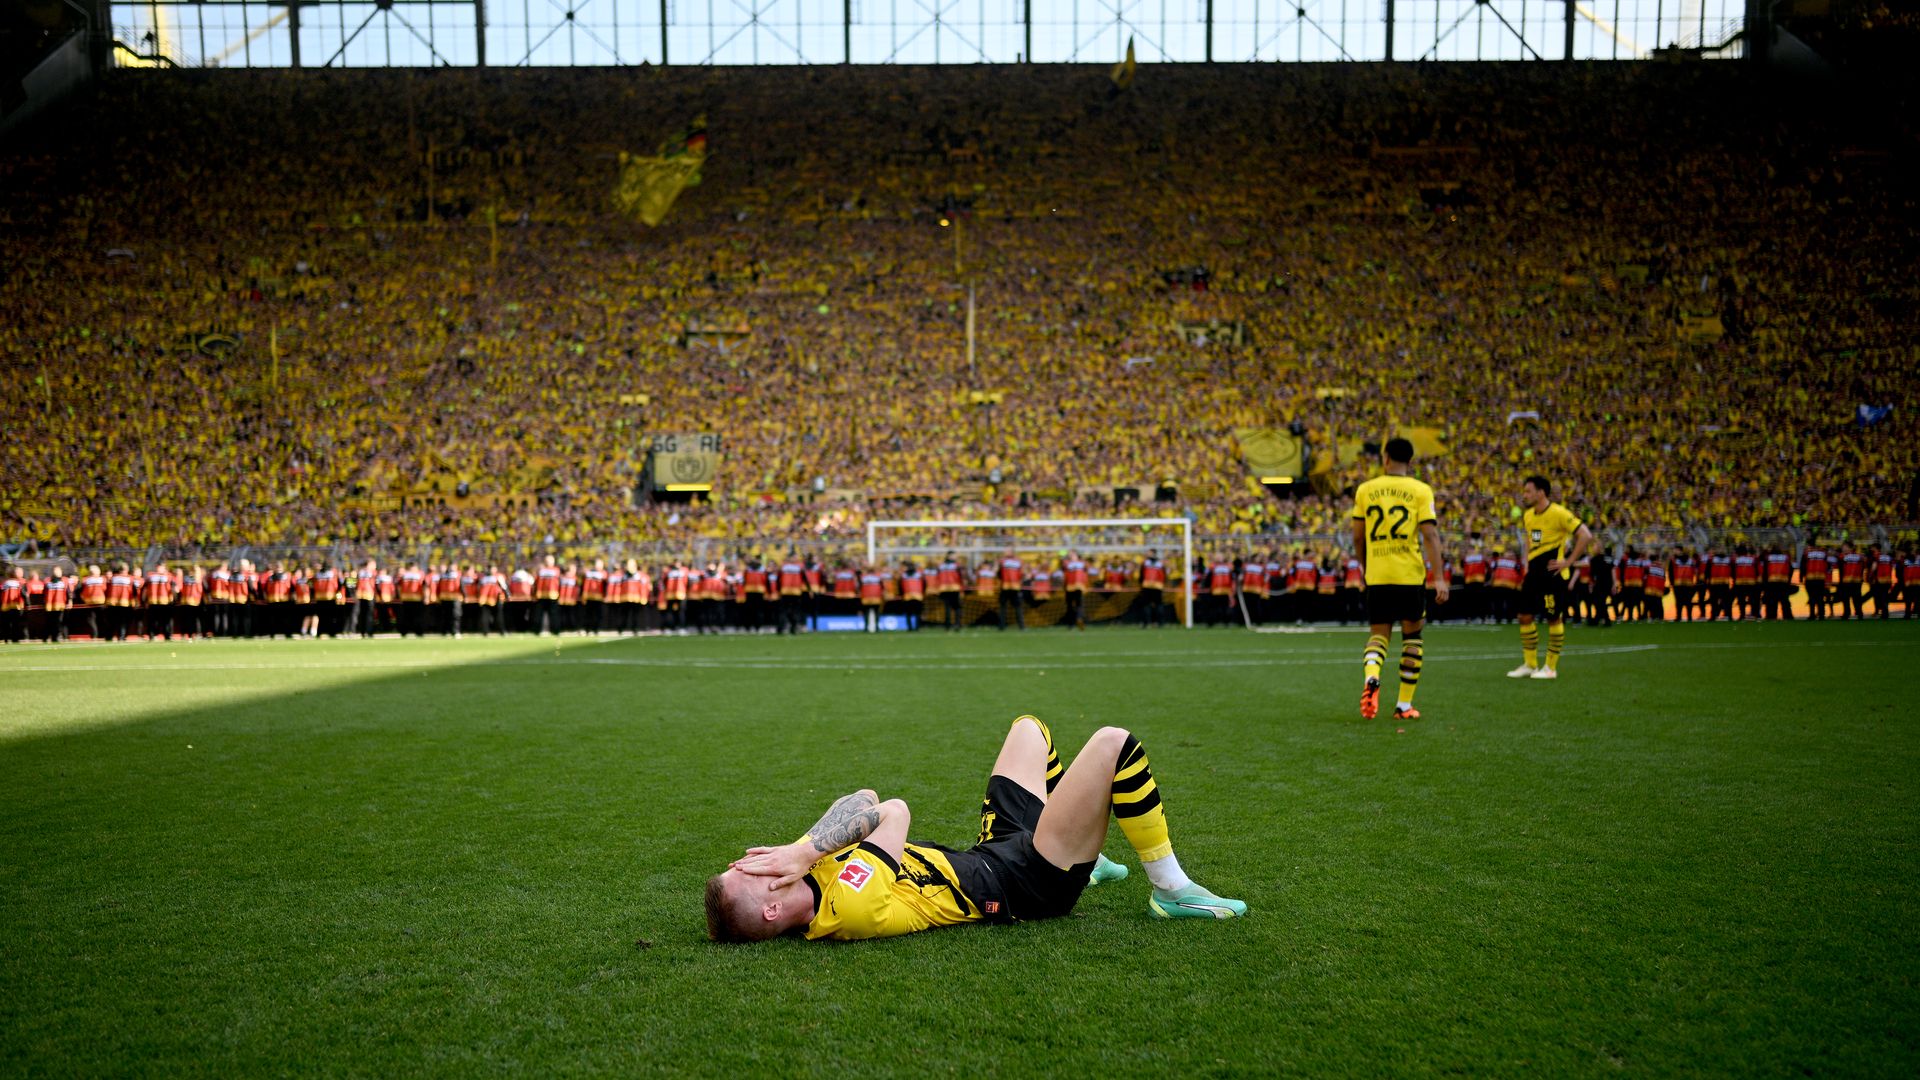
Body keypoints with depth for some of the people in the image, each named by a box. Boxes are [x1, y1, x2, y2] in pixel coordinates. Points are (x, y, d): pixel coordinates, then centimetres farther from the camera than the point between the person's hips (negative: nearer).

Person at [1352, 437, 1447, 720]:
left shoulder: (1365, 490, 5)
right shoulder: (1420, 491, -2)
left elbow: (1358, 538, 8)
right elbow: (1430, 535, -10)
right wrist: (1439, 578, -10)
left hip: (1377, 576, 1)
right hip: (1410, 574, -1)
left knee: (1379, 635, 11)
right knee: (1412, 635, 14)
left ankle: (1371, 677, -22)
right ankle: (1404, 705, 14)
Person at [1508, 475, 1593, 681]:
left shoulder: (1559, 513, -14)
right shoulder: (1527, 516, 10)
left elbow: (1585, 536, -17)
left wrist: (1569, 561, -17)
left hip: (1552, 573, -8)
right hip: (1534, 572, 8)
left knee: (1554, 619, 0)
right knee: (1525, 616, 6)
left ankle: (1551, 667, 8)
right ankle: (1530, 664, 16)